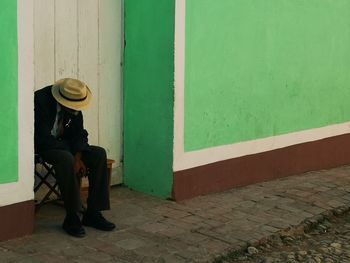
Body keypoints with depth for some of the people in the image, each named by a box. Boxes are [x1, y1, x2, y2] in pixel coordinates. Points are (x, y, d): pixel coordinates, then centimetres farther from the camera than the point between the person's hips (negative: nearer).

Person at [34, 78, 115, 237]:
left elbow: (78, 134, 2)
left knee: (99, 154, -13)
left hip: (63, 145, 7)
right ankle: (71, 218, -26)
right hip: (41, 146, -7)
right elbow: (43, 139, -28)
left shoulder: (74, 105, -4)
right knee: (66, 158, -36)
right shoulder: (41, 101, -25)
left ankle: (93, 213, -10)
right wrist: (73, 154, -23)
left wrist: (78, 157, -17)